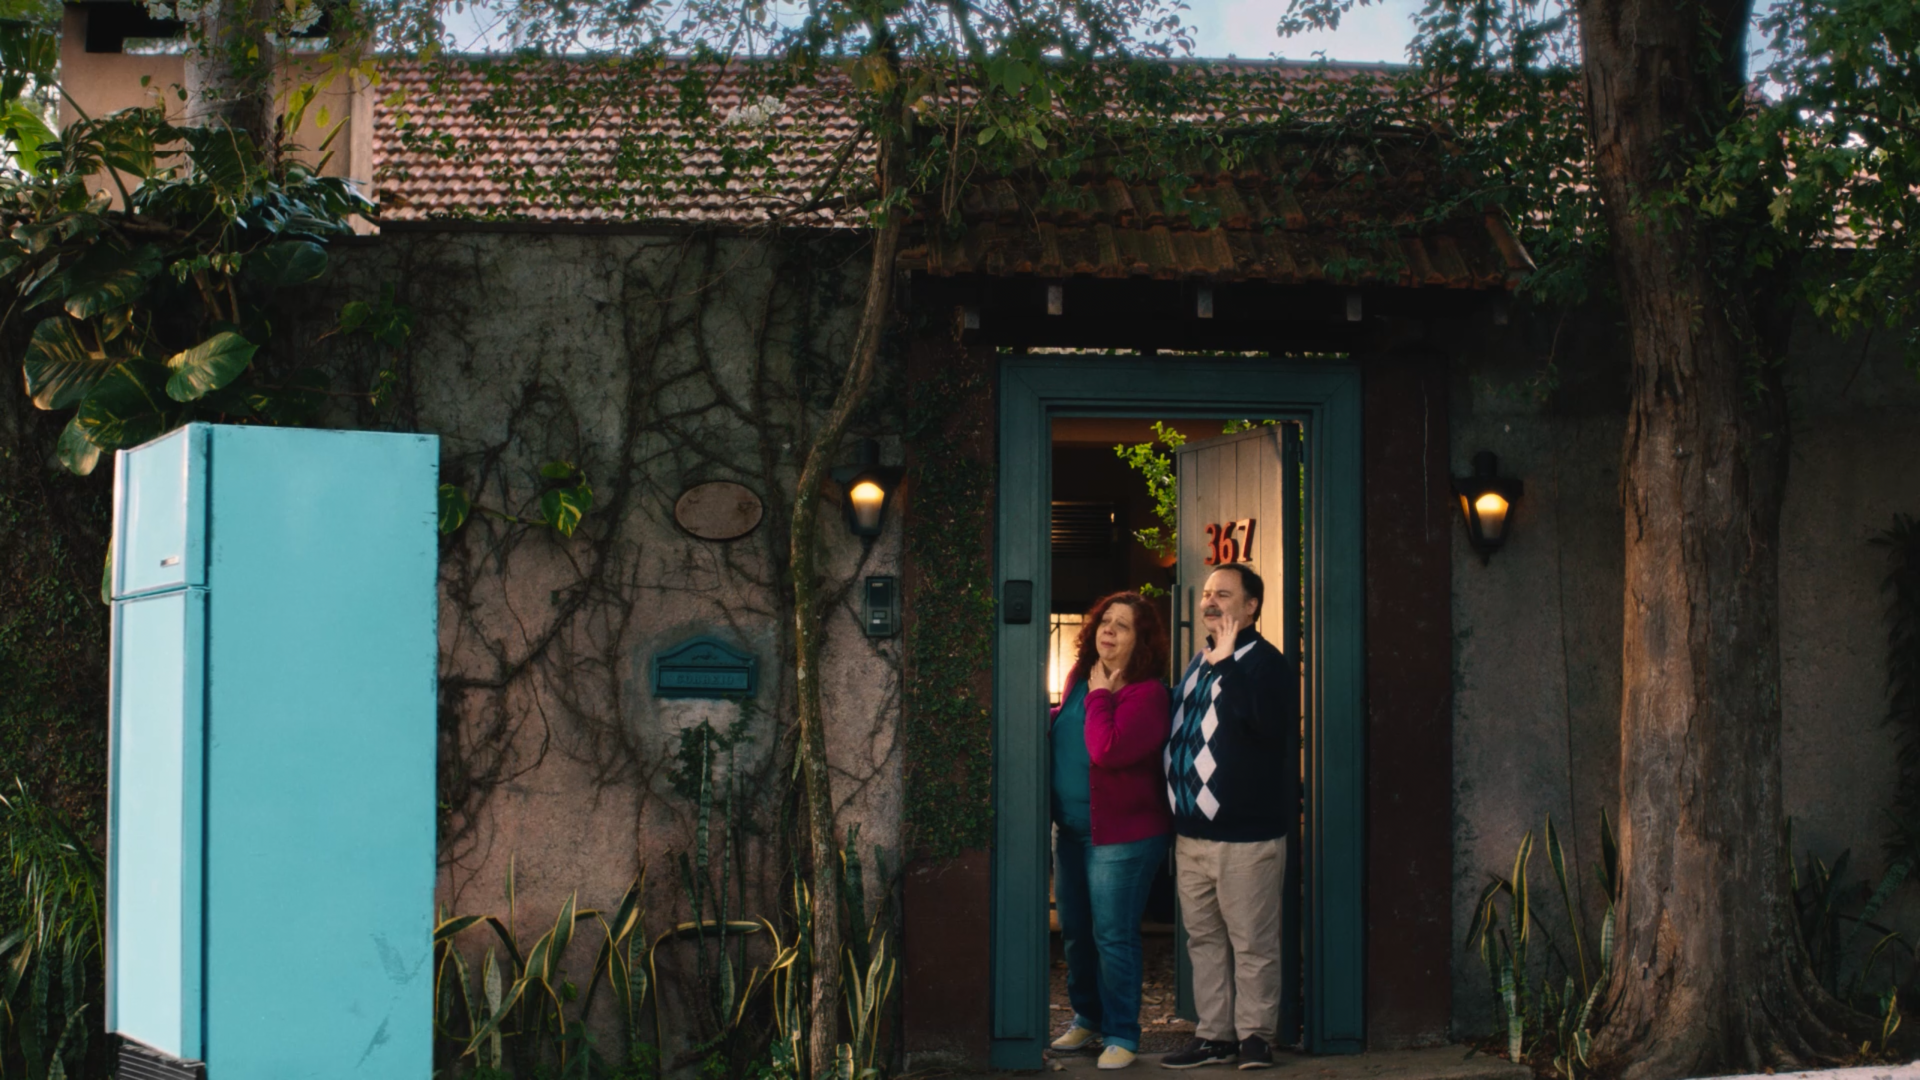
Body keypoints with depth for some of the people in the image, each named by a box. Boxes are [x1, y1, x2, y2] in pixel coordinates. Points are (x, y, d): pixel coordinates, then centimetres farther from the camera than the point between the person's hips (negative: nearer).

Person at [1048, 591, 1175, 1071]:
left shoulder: (1147, 693, -16)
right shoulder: (1079, 678, 7)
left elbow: (1108, 750, -29)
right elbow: (1062, 724, 25)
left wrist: (1100, 694, -19)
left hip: (1123, 834, -8)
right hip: (1071, 829, 8)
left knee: (1113, 937, -4)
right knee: (1075, 932, 16)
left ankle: (1121, 1035, 7)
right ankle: (1088, 1019, 32)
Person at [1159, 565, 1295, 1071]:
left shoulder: (1267, 663, -8)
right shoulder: (1197, 663, 16)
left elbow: (1271, 725, -26)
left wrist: (1227, 665, -25)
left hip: (1246, 836, -8)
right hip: (1192, 834, 8)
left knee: (1253, 942, -1)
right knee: (1204, 939, 11)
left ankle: (1254, 1034, 9)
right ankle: (1213, 1036, 18)